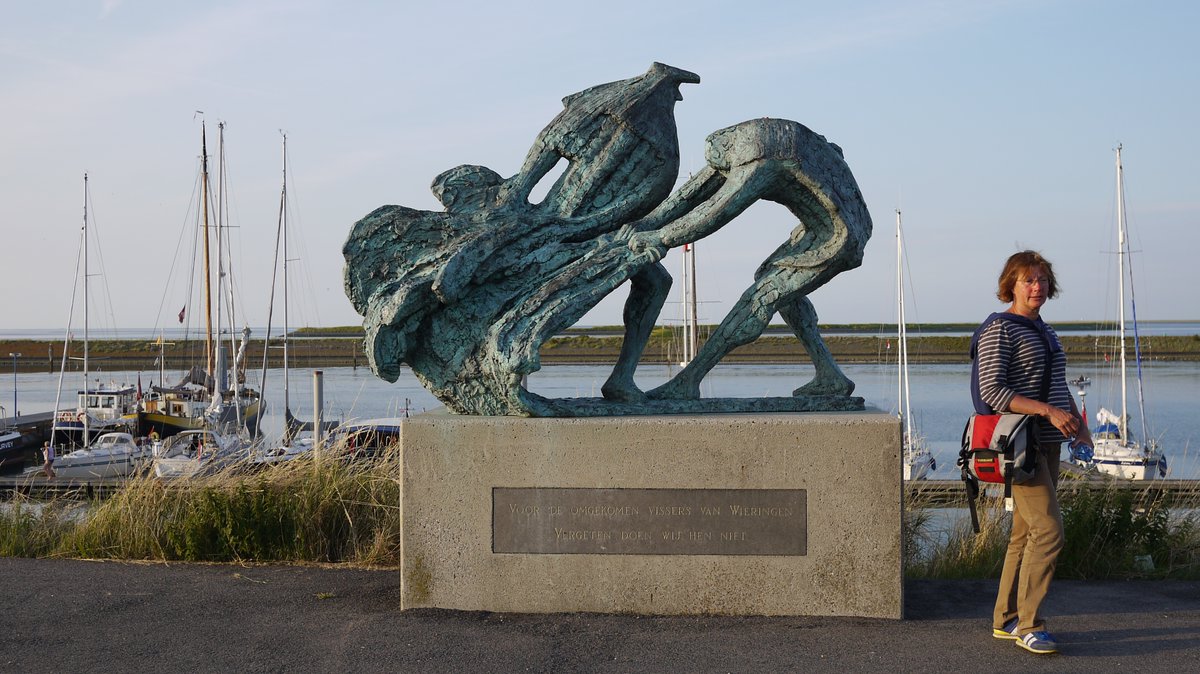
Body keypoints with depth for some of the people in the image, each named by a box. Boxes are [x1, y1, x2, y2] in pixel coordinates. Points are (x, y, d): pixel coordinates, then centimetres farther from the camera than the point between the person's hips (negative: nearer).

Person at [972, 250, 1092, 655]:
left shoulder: (1043, 330, 17)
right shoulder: (998, 330, -10)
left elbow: (1059, 386, 28)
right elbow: (991, 391, -18)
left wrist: (1080, 424, 15)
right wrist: (1047, 410, -24)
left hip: (1048, 443, 9)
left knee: (1026, 531, 10)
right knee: (1048, 529, -14)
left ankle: (1005, 620, 18)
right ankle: (1029, 625, -7)